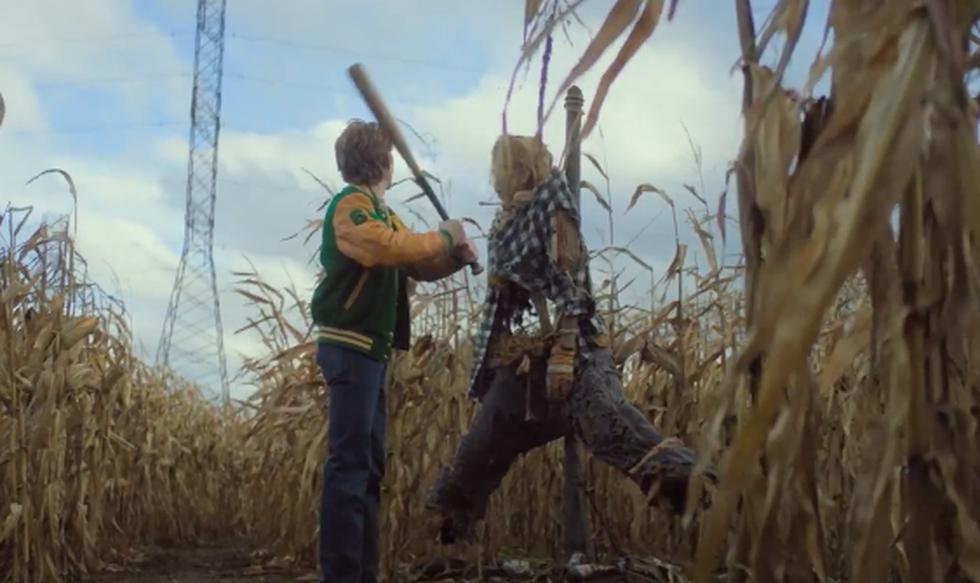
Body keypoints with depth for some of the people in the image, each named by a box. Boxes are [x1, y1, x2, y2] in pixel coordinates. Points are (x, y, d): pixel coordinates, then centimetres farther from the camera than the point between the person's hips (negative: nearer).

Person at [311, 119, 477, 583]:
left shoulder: (380, 212, 22)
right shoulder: (350, 205, -10)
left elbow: (418, 266, 21)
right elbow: (390, 248, -27)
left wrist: (455, 257, 1)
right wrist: (443, 237, -14)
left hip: (370, 349, 10)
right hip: (349, 347, -10)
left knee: (368, 463, 11)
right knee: (350, 462, -12)